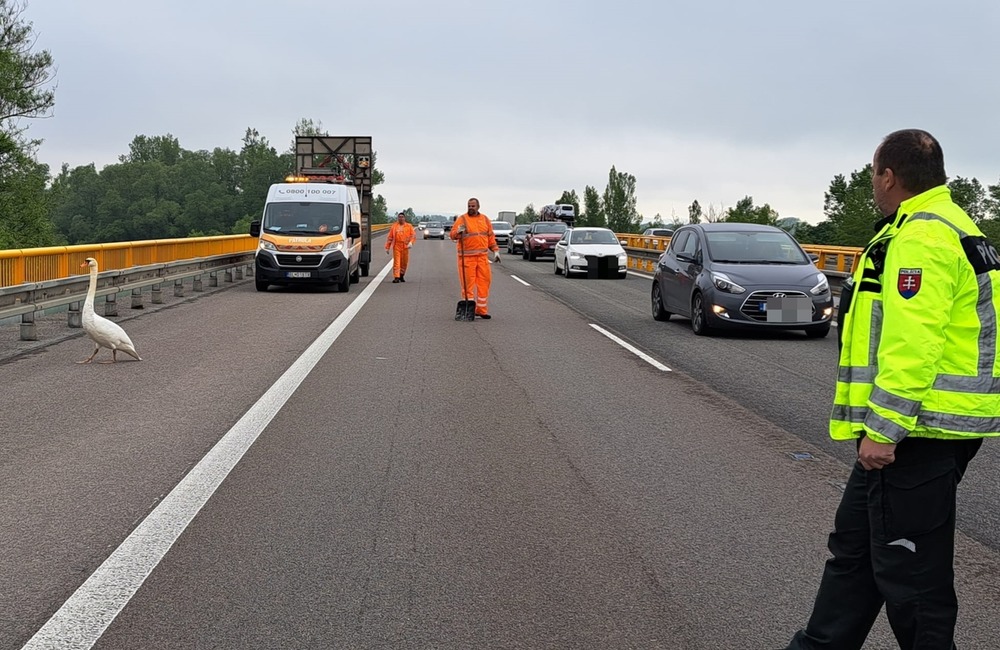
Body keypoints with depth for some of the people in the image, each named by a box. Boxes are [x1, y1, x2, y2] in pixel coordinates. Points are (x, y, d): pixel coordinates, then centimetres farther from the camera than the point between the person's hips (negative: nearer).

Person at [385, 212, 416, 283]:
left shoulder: (409, 226, 8)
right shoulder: (394, 226, 8)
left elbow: (413, 235, 1)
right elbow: (390, 237, 9)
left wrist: (411, 242, -18)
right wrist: (387, 247, 6)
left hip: (405, 247, 1)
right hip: (396, 246, -1)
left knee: (404, 262, 8)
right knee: (396, 262, -8)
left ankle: (401, 275, 27)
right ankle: (396, 277, -10)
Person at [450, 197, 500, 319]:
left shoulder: (485, 219, 13)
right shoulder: (462, 219, 0)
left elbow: (491, 236, 18)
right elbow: (453, 234, -9)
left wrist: (495, 251, 11)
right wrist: (458, 232, -30)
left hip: (482, 256, 4)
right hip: (467, 257, -4)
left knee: (484, 281, 3)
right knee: (468, 283, -4)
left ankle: (482, 310, 10)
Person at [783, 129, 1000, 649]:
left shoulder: (921, 237, -18)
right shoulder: (952, 227, 17)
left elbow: (912, 346, -26)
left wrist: (883, 429, -23)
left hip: (915, 433, -11)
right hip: (936, 428, 11)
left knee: (908, 569, 0)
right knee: (854, 547, 19)